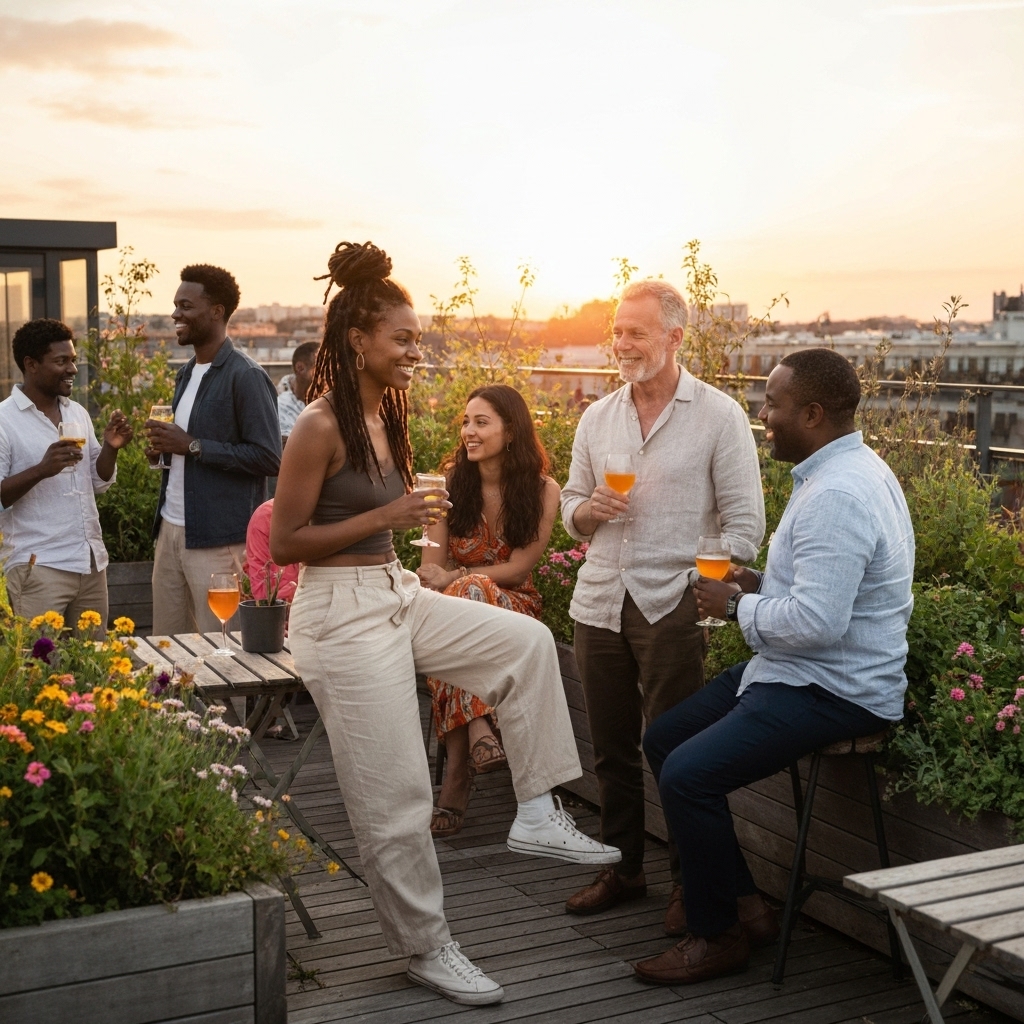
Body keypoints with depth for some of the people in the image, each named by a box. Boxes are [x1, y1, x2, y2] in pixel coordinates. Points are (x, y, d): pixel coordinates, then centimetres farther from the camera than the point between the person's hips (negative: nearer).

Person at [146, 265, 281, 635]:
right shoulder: (186, 374, 15)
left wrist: (192, 445, -18)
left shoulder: (246, 377, -12)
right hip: (172, 528, 8)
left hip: (218, 538, -8)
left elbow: (268, 457, -18)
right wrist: (165, 444, 4)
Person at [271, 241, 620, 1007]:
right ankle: (427, 948, 18)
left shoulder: (385, 416, 7)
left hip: (399, 595, 9)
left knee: (527, 641, 6)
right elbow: (284, 543, -17)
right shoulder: (321, 427, -18)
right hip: (344, 613, -8)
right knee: (394, 796, 0)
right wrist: (385, 517, -20)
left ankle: (536, 816, 11)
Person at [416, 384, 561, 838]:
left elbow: (519, 567, -6)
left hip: (514, 605, -1)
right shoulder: (450, 482, 3)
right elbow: (432, 566, -1)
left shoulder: (543, 491, -1)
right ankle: (479, 730, -43)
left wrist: (454, 578, -18)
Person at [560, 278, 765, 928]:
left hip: (672, 604, -5)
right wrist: (590, 510, -5)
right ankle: (622, 869, 28)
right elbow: (571, 512, 18)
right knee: (612, 747, 13)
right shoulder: (597, 419, 12)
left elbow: (745, 521, -5)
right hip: (600, 604, 5)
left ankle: (694, 881, 16)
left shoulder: (719, 416, -3)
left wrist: (704, 586, -14)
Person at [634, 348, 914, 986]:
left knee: (688, 774, -20)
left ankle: (719, 935, 2)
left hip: (834, 691, -11)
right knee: (664, 739, 12)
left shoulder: (837, 495, -24)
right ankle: (742, 902, 18)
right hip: (802, 672, 11)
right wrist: (759, 582, 6)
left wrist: (738, 607, -15)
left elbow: (817, 621, -32)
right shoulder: (846, 469, 11)